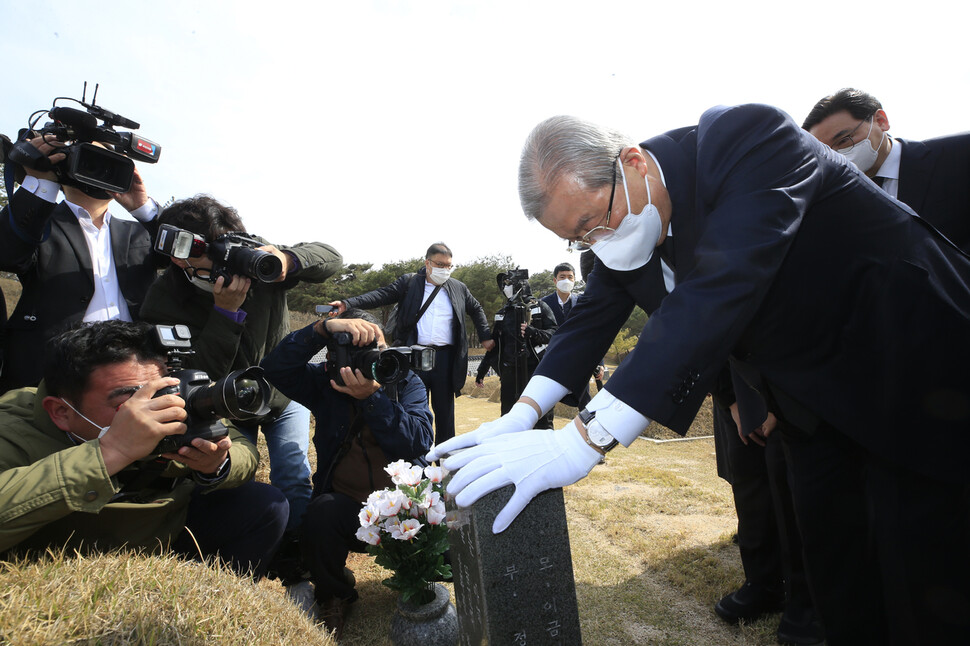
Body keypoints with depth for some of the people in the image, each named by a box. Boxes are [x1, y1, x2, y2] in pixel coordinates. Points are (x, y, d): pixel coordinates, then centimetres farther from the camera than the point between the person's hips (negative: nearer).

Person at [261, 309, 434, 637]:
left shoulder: (406, 381, 0)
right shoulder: (325, 383, 3)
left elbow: (419, 442, -16)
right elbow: (275, 367, -15)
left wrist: (372, 395, -28)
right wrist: (325, 327, -27)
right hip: (349, 506, 0)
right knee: (321, 513, -30)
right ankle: (333, 595, 2)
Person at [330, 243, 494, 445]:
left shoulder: (459, 288, 12)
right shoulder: (409, 282, 5)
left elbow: (477, 310, 26)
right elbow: (381, 296, -5)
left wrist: (485, 337, 17)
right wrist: (347, 303, -19)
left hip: (445, 358, 2)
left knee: (445, 410, 9)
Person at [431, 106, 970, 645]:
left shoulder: (749, 136, -30)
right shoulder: (619, 217, -7)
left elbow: (720, 291, -43)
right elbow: (596, 313, 0)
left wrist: (587, 439, -46)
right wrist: (524, 412, -13)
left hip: (915, 371, -6)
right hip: (817, 397, 7)